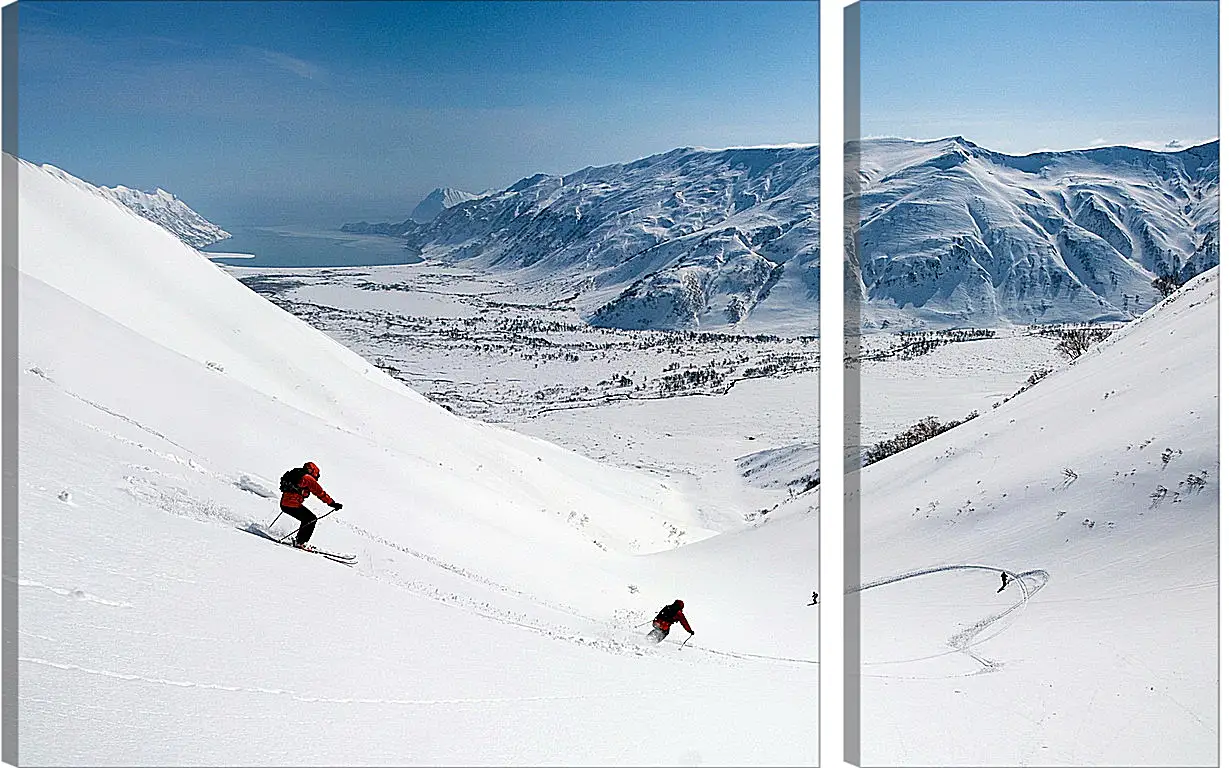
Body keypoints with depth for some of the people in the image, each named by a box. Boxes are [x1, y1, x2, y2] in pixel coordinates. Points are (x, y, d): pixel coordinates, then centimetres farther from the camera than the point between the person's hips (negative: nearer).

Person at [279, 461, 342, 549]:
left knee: (306, 519, 21)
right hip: (293, 505, -9)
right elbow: (320, 492, -9)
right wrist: (332, 503, -8)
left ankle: (298, 539, 22)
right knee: (312, 519, 2)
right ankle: (300, 542, -3)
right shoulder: (308, 478, -5)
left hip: (284, 504, 9)